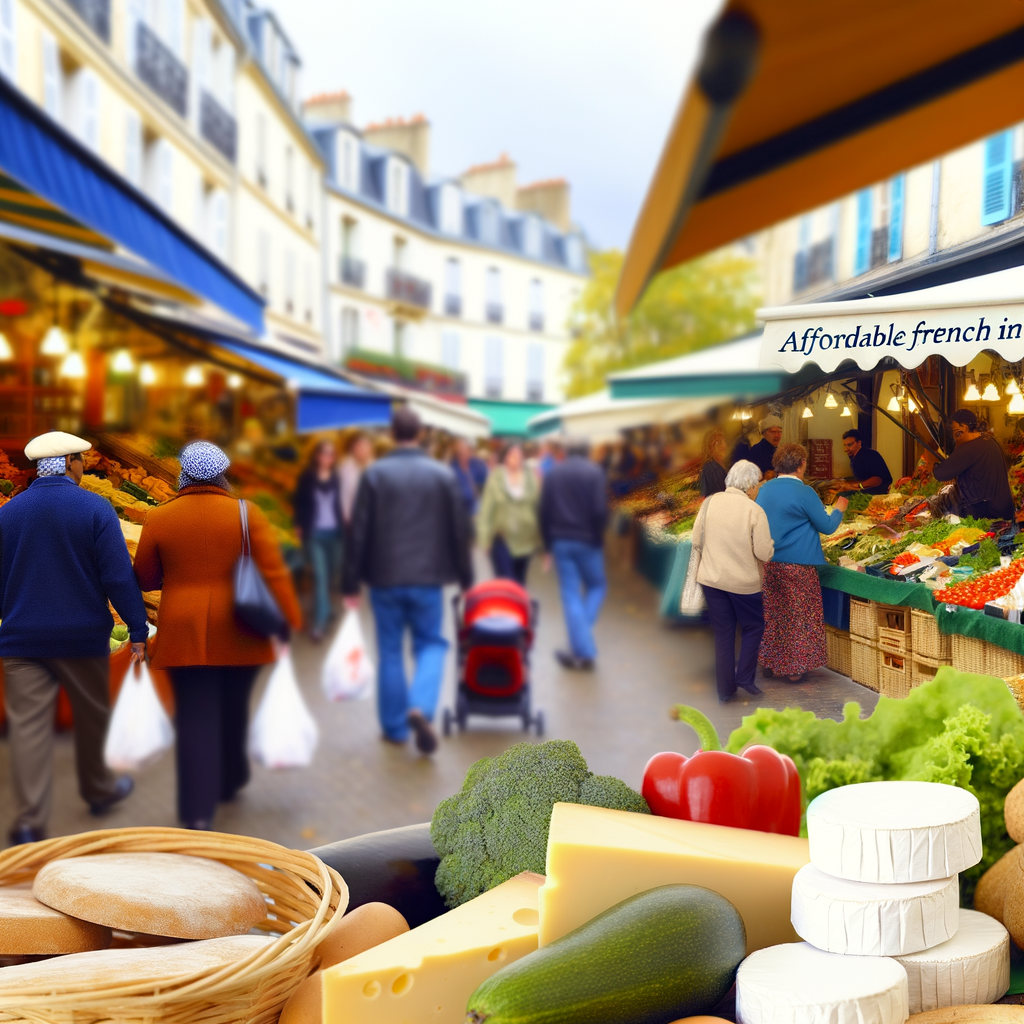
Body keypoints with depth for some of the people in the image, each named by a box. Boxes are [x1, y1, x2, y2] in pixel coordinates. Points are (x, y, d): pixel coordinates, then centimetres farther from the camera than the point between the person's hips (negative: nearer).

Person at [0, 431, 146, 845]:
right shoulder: (96, 509, -8)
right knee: (91, 716, 17)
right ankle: (98, 790, 35)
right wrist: (138, 630, -8)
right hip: (83, 636, -2)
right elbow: (119, 577, -12)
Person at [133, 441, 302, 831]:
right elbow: (274, 572, -9)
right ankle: (230, 781, 40)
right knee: (233, 709, 20)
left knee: (195, 718, 2)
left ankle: (197, 810, -2)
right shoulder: (246, 513, -5)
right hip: (238, 635, 1)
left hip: (184, 635, -1)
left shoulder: (159, 518, -2)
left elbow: (144, 578, 8)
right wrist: (291, 620, -5)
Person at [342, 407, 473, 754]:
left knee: (390, 651, 11)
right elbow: (459, 530, 2)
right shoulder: (444, 474, -1)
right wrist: (464, 576, 12)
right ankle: (420, 707, -12)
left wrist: (350, 582, 1)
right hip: (427, 578, 0)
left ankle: (395, 726, 16)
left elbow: (359, 531, -6)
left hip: (384, 578, 0)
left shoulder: (374, 474, -5)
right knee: (431, 644, 12)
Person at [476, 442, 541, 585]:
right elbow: (486, 507, -3)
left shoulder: (532, 477, 2)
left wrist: (539, 535, 5)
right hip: (502, 538, -3)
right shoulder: (495, 478, -4)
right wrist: (484, 535, -7)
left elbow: (538, 506, 7)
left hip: (525, 539, 3)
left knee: (520, 581, 12)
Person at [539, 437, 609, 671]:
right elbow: (600, 511, -13)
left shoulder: (553, 473, 6)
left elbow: (544, 511, 4)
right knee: (596, 586, 16)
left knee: (570, 595, 4)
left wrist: (548, 544, 10)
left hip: (560, 541, 2)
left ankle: (583, 650, 0)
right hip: (587, 541, -2)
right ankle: (582, 649, 3)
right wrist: (597, 538, 1)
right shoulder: (595, 471, -3)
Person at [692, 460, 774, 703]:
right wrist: (770, 547, 8)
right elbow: (764, 553, -14)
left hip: (711, 579, 4)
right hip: (744, 581, -4)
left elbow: (697, 541, 1)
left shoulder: (710, 502, -4)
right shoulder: (754, 511, -15)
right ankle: (745, 677, 14)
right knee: (753, 628, 19)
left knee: (723, 634, 12)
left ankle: (725, 690, 17)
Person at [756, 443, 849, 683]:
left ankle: (770, 663, 24)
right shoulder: (804, 492, -13)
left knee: (771, 614, 16)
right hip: (797, 564, -6)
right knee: (800, 616, 5)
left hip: (767, 562, 6)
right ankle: (796, 667, 9)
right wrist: (839, 509, 12)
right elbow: (827, 526, -6)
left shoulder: (765, 490, 6)